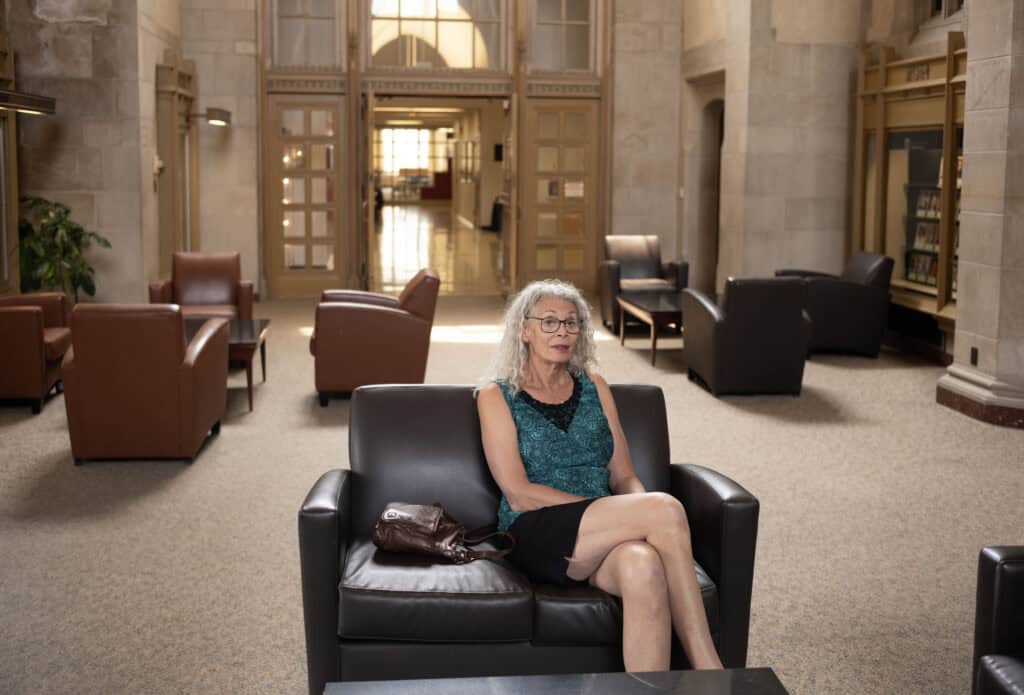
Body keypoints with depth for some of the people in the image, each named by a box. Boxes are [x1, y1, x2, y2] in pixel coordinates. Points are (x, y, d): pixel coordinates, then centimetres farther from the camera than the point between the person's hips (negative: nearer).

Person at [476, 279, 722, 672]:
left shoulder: (594, 388, 18)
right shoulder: (497, 397, 4)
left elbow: (624, 478, 14)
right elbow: (520, 495, -7)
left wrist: (638, 515, -13)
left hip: (600, 537, 4)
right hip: (535, 537, -3)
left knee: (642, 565, -37)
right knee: (666, 508, -30)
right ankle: (708, 672, -29)